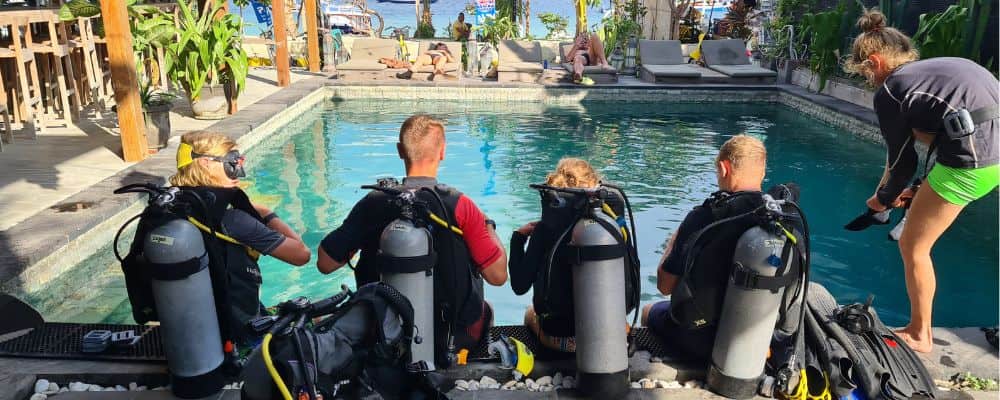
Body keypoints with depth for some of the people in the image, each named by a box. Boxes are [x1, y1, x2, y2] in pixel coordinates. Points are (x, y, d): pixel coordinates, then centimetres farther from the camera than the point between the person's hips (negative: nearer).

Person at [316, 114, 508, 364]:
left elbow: (325, 264, -8)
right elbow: (498, 276, -16)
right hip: (454, 341, -2)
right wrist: (490, 228, 1)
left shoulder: (374, 203, -14)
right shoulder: (459, 206, -21)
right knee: (485, 308, 33)